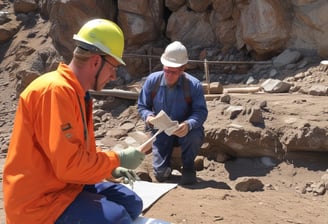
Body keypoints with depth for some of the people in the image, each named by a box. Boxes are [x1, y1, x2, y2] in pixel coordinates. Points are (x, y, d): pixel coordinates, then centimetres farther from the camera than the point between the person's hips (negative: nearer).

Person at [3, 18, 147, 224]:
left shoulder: (76, 93, 9)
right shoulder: (55, 90, -23)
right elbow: (69, 165, -28)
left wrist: (111, 168, 4)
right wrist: (118, 159, -15)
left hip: (65, 185, 10)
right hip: (39, 200, -10)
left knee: (132, 204, 10)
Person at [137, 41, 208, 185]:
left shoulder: (193, 85, -19)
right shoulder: (152, 81, -12)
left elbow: (201, 112, -21)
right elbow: (142, 106, -3)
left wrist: (188, 124, -43)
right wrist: (148, 116, -27)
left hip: (184, 131, -1)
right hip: (161, 132, 1)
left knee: (195, 135, -39)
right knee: (161, 175, -12)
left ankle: (188, 167, -5)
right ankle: (166, 163, 31)